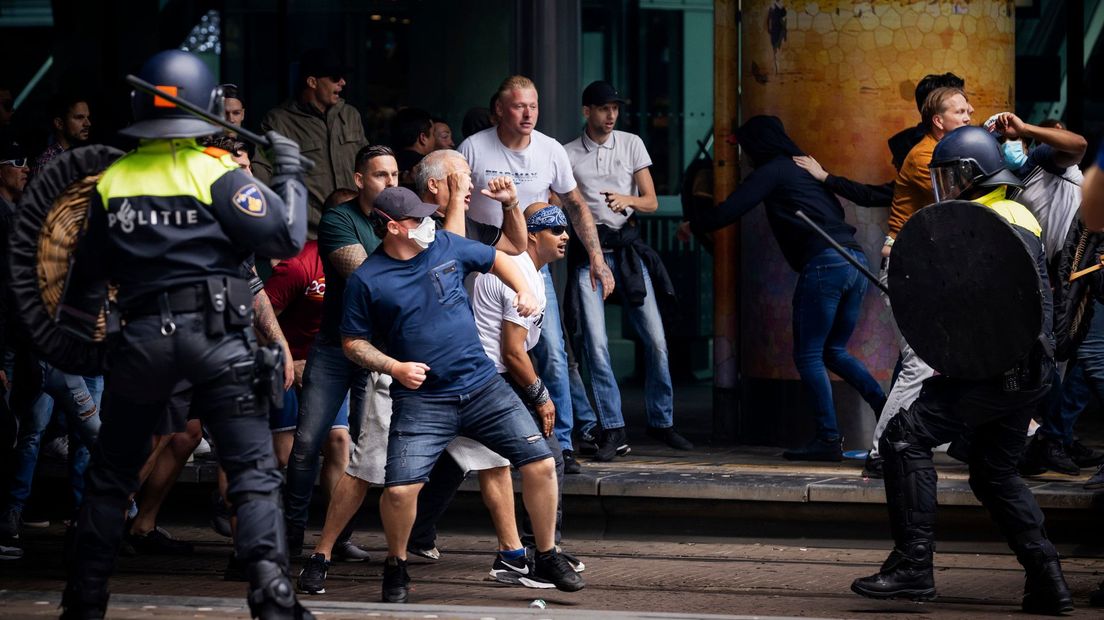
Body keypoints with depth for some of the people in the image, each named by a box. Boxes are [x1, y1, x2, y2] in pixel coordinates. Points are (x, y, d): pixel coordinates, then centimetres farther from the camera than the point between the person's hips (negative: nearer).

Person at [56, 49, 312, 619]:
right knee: (253, 470, -3)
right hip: (217, 335, -3)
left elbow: (88, 271, 17)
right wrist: (289, 177, 6)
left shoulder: (112, 181, 8)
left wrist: (75, 329, 33)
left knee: (111, 474, 16)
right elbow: (285, 238, -9)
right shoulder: (217, 174, -5)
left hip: (141, 336, 3)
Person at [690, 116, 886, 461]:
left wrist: (693, 225, 15)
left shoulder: (773, 171, 2)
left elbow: (729, 212, 0)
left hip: (824, 262, -8)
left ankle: (828, 439, -7)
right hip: (855, 261, 8)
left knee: (808, 355, -2)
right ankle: (886, 406, 1)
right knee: (834, 351, 17)